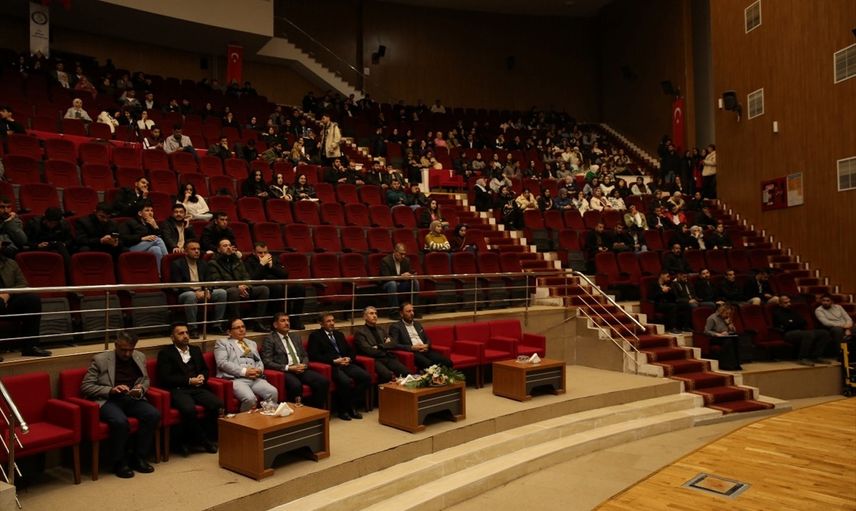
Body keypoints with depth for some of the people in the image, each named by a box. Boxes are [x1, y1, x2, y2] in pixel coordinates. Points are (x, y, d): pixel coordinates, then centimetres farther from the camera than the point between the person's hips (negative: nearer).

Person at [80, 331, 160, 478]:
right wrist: (110, 390, -19)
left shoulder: (140, 357, 10)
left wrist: (141, 389, -4)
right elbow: (85, 386, -5)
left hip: (132, 399, 5)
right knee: (120, 421, -35)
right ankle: (119, 462, -10)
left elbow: (145, 380, 20)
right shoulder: (100, 359, -4)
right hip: (107, 400, -4)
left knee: (154, 415, -23)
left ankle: (138, 458, -7)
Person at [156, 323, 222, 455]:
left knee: (218, 405, -23)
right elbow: (165, 378, -6)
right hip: (178, 390, -5)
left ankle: (187, 439, -9)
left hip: (197, 388, 5)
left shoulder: (196, 350, 22)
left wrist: (202, 377, 1)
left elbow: (205, 369, 26)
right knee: (189, 409, -36)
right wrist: (189, 381, -12)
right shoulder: (165, 353, 5)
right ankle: (203, 440, -11)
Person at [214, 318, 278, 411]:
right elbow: (222, 363, -3)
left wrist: (259, 370, -2)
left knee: (273, 392, -24)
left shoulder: (252, 343, 29)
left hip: (256, 378, 5)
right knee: (250, 398, -34)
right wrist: (244, 371, -13)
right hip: (236, 379, -5)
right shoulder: (222, 342, 12)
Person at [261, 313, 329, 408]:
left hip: (301, 370, 6)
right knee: (296, 385, -38)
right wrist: (288, 368, -15)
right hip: (285, 372, -5)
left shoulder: (295, 336, 21)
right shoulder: (270, 339, 2)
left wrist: (304, 365, -1)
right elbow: (267, 362, -7)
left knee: (323, 381, -20)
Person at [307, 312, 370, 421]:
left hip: (345, 363, 6)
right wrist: (334, 361, -14)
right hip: (331, 366, -6)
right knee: (346, 381, -34)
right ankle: (341, 409, -8)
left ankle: (350, 404, -2)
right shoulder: (315, 336, 5)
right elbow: (314, 356, -7)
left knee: (366, 377, -18)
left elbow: (350, 350, 23)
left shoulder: (339, 334, 24)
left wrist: (349, 358, -2)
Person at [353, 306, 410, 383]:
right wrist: (386, 351, 2)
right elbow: (368, 350, -8)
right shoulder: (359, 331, 4)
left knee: (406, 373, -23)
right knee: (388, 375, -35)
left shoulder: (380, 329, 24)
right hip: (375, 360, -5)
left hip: (389, 358, 5)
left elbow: (393, 344, 14)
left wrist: (379, 346, -3)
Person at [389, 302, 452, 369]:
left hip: (425, 350, 6)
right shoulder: (395, 326, 3)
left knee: (447, 362, -18)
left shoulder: (417, 324, 23)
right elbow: (394, 345, -8)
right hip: (412, 353, -6)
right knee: (430, 365, -35)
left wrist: (427, 346, 1)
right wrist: (412, 348, -16)